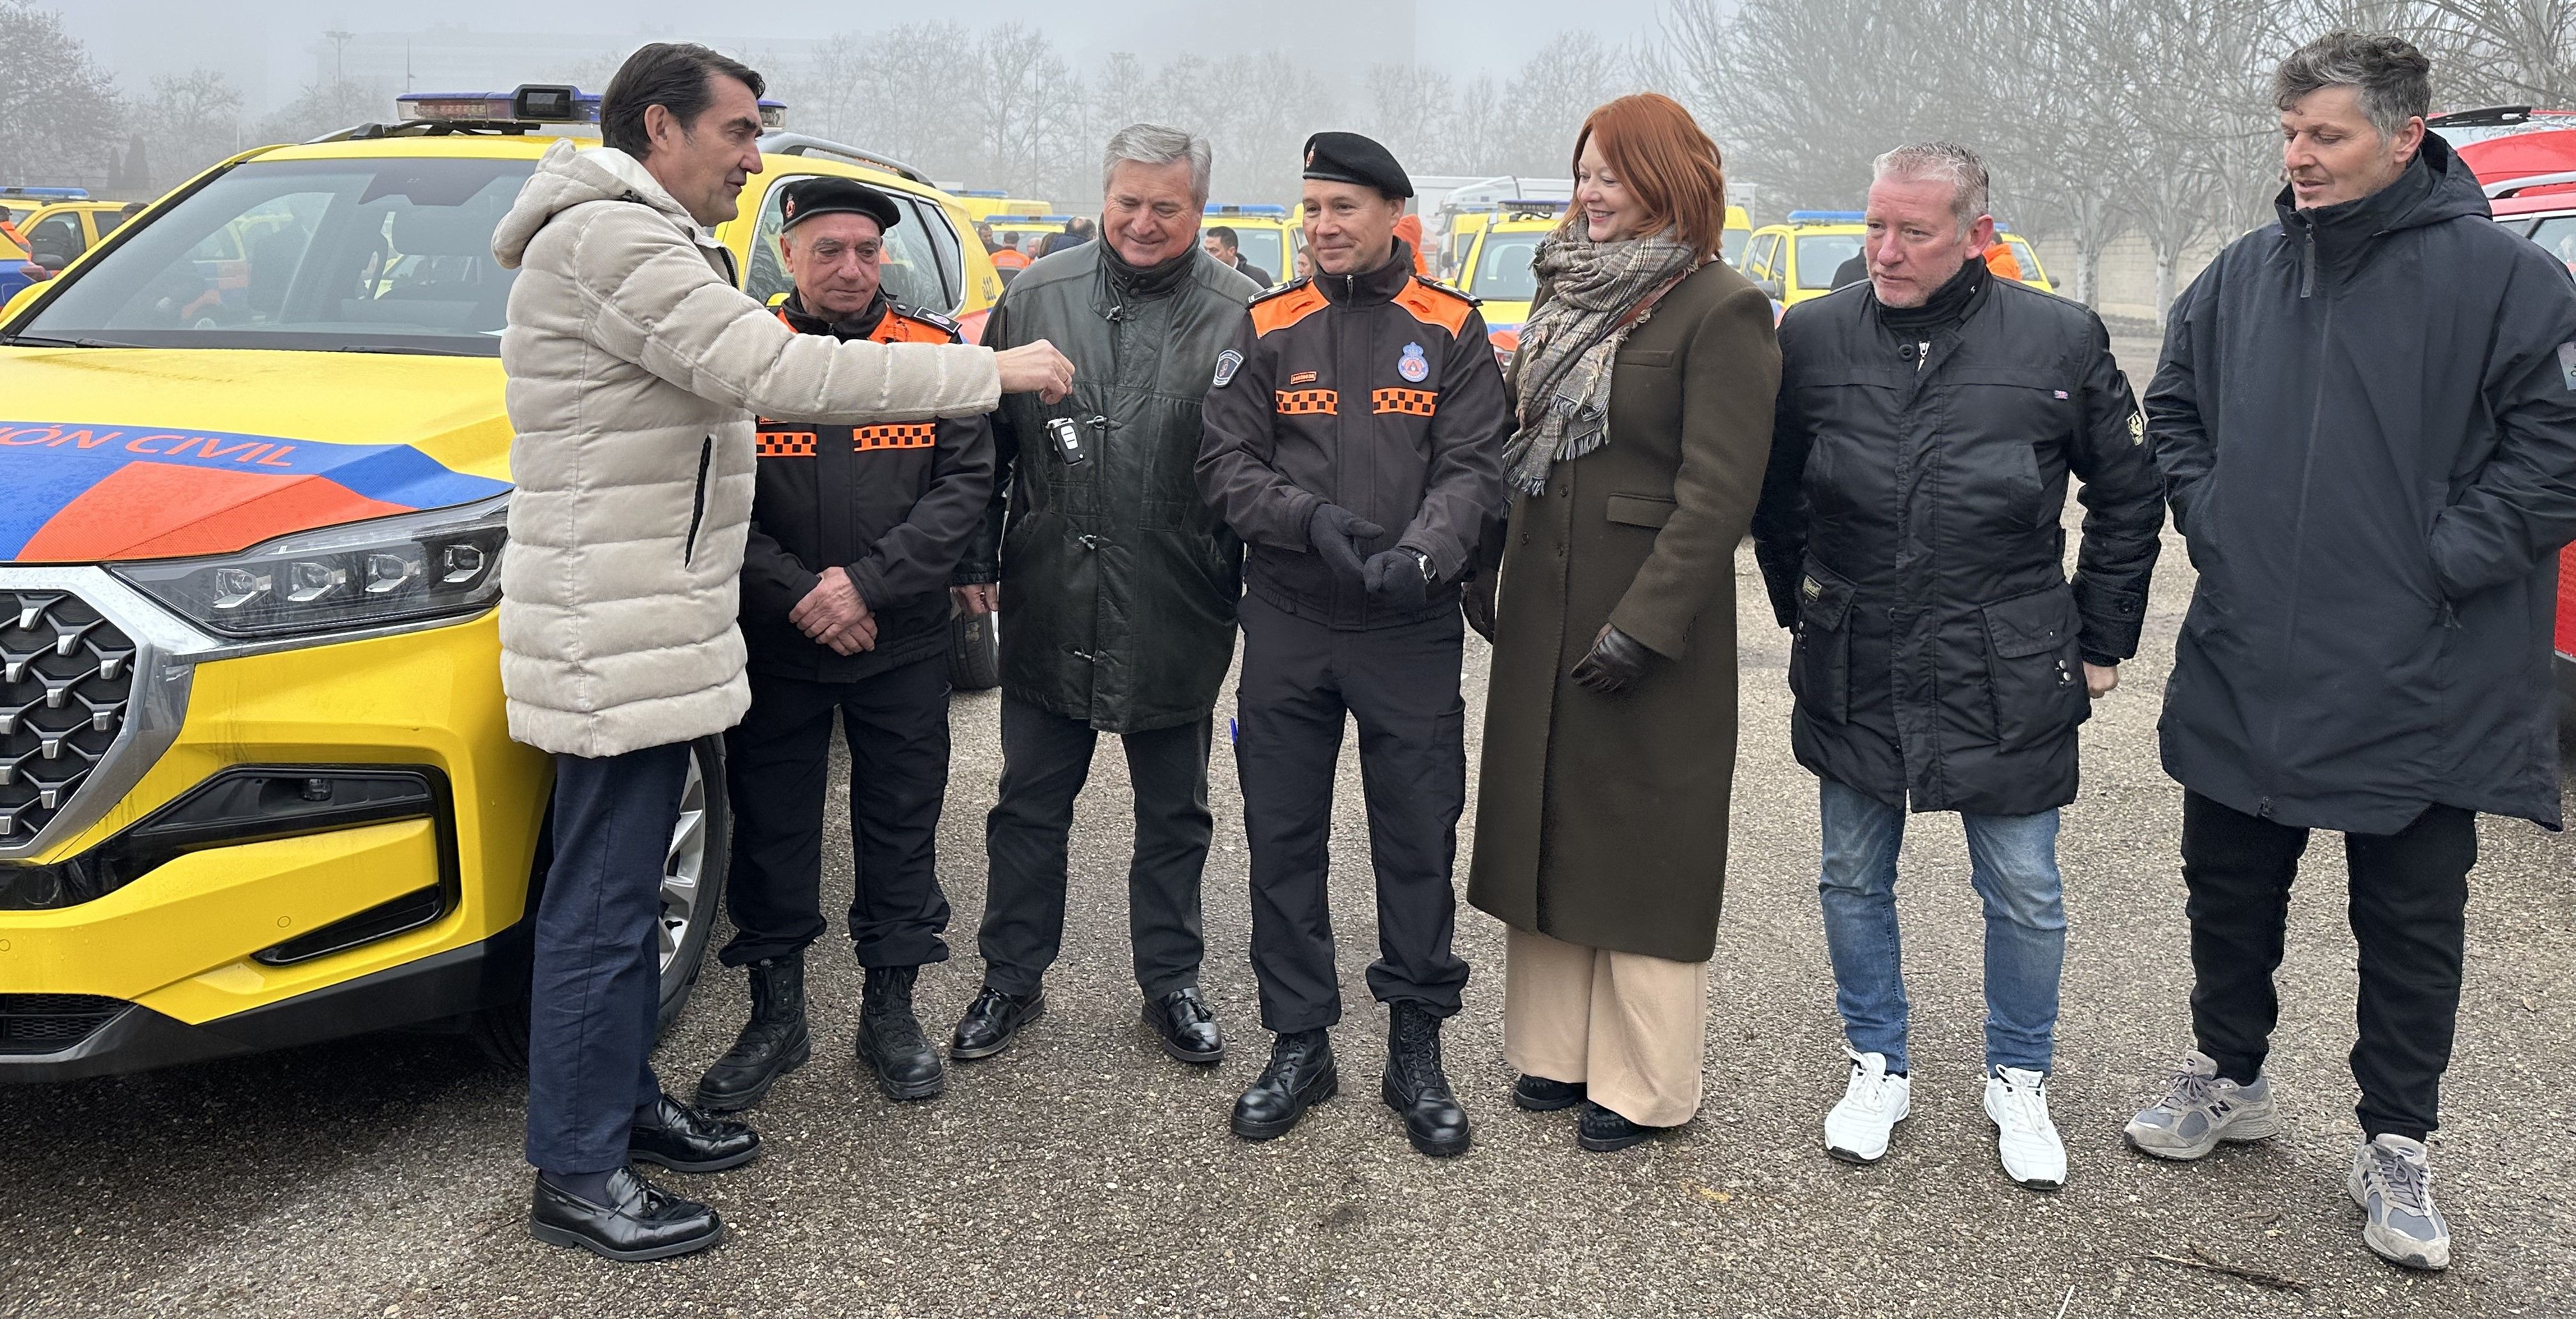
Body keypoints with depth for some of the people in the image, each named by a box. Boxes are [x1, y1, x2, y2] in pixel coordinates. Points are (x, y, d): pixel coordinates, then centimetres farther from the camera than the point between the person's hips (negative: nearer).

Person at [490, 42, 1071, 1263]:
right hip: (613, 638, -11)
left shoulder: (647, 244, 20)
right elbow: (773, 369, -27)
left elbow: (729, 389, 18)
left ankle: (627, 1104, 31)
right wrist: (987, 372, -22)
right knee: (601, 907, -2)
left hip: (654, 628, 11)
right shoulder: (608, 240, -17)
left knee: (628, 887, 18)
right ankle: (577, 1176, 9)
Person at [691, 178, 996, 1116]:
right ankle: (776, 1018, 25)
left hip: (904, 648, 0)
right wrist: (796, 594, -16)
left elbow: (966, 484, -6)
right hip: (775, 647, 0)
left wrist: (867, 581, -15)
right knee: (772, 832, 9)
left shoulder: (934, 352, 1)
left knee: (900, 829, 9)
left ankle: (890, 1014, 25)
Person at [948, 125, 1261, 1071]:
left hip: (1178, 618, -2)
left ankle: (1171, 983, 29)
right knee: (1030, 806, 13)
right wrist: (976, 559, 5)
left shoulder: (1240, 316, -4)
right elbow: (985, 441, 9)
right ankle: (1013, 979, 28)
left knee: (1173, 814, 13)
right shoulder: (1037, 297, 3)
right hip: (1049, 608, 2)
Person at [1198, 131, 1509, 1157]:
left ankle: (1416, 1049, 20)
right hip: (1287, 626, 2)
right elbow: (1225, 466, 0)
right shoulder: (1268, 329, 6)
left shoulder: (1451, 330, 3)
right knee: (1283, 839, 8)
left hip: (1411, 630, -1)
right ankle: (1299, 1044, 23)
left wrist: (1423, 553, -23)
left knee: (1418, 842, 4)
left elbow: (1473, 470, -4)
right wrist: (1312, 519, -18)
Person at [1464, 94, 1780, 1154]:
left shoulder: (1720, 309, -11)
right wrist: (1478, 568, 8)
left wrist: (1646, 622, -20)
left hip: (1651, 623, -7)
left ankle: (1644, 1085, 16)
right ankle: (1558, 1050, 28)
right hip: (1541, 610, 8)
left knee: (1641, 847, 3)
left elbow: (1719, 492, -17)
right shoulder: (1567, 292, 12)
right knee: (1546, 821, 14)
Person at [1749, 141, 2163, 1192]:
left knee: (2025, 896, 9)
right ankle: (1877, 1067, 33)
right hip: (1853, 674, 2)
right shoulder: (1814, 337, -2)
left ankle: (2019, 1082, 31)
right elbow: (1773, 495, 12)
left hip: (2005, 679, -1)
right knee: (1853, 881, 13)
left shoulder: (2061, 340, -6)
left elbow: (2129, 497, 6)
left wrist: (2100, 643, 6)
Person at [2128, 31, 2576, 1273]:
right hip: (2242, 676, 5)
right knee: (2228, 891, 17)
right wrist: (2212, 523, 6)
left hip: (2416, 691, -4)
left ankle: (2395, 1148, 24)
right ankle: (2229, 1078, 37)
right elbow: (2174, 411, 18)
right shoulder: (2242, 275, 6)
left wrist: (2447, 564, -14)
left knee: (2413, 926, 9)